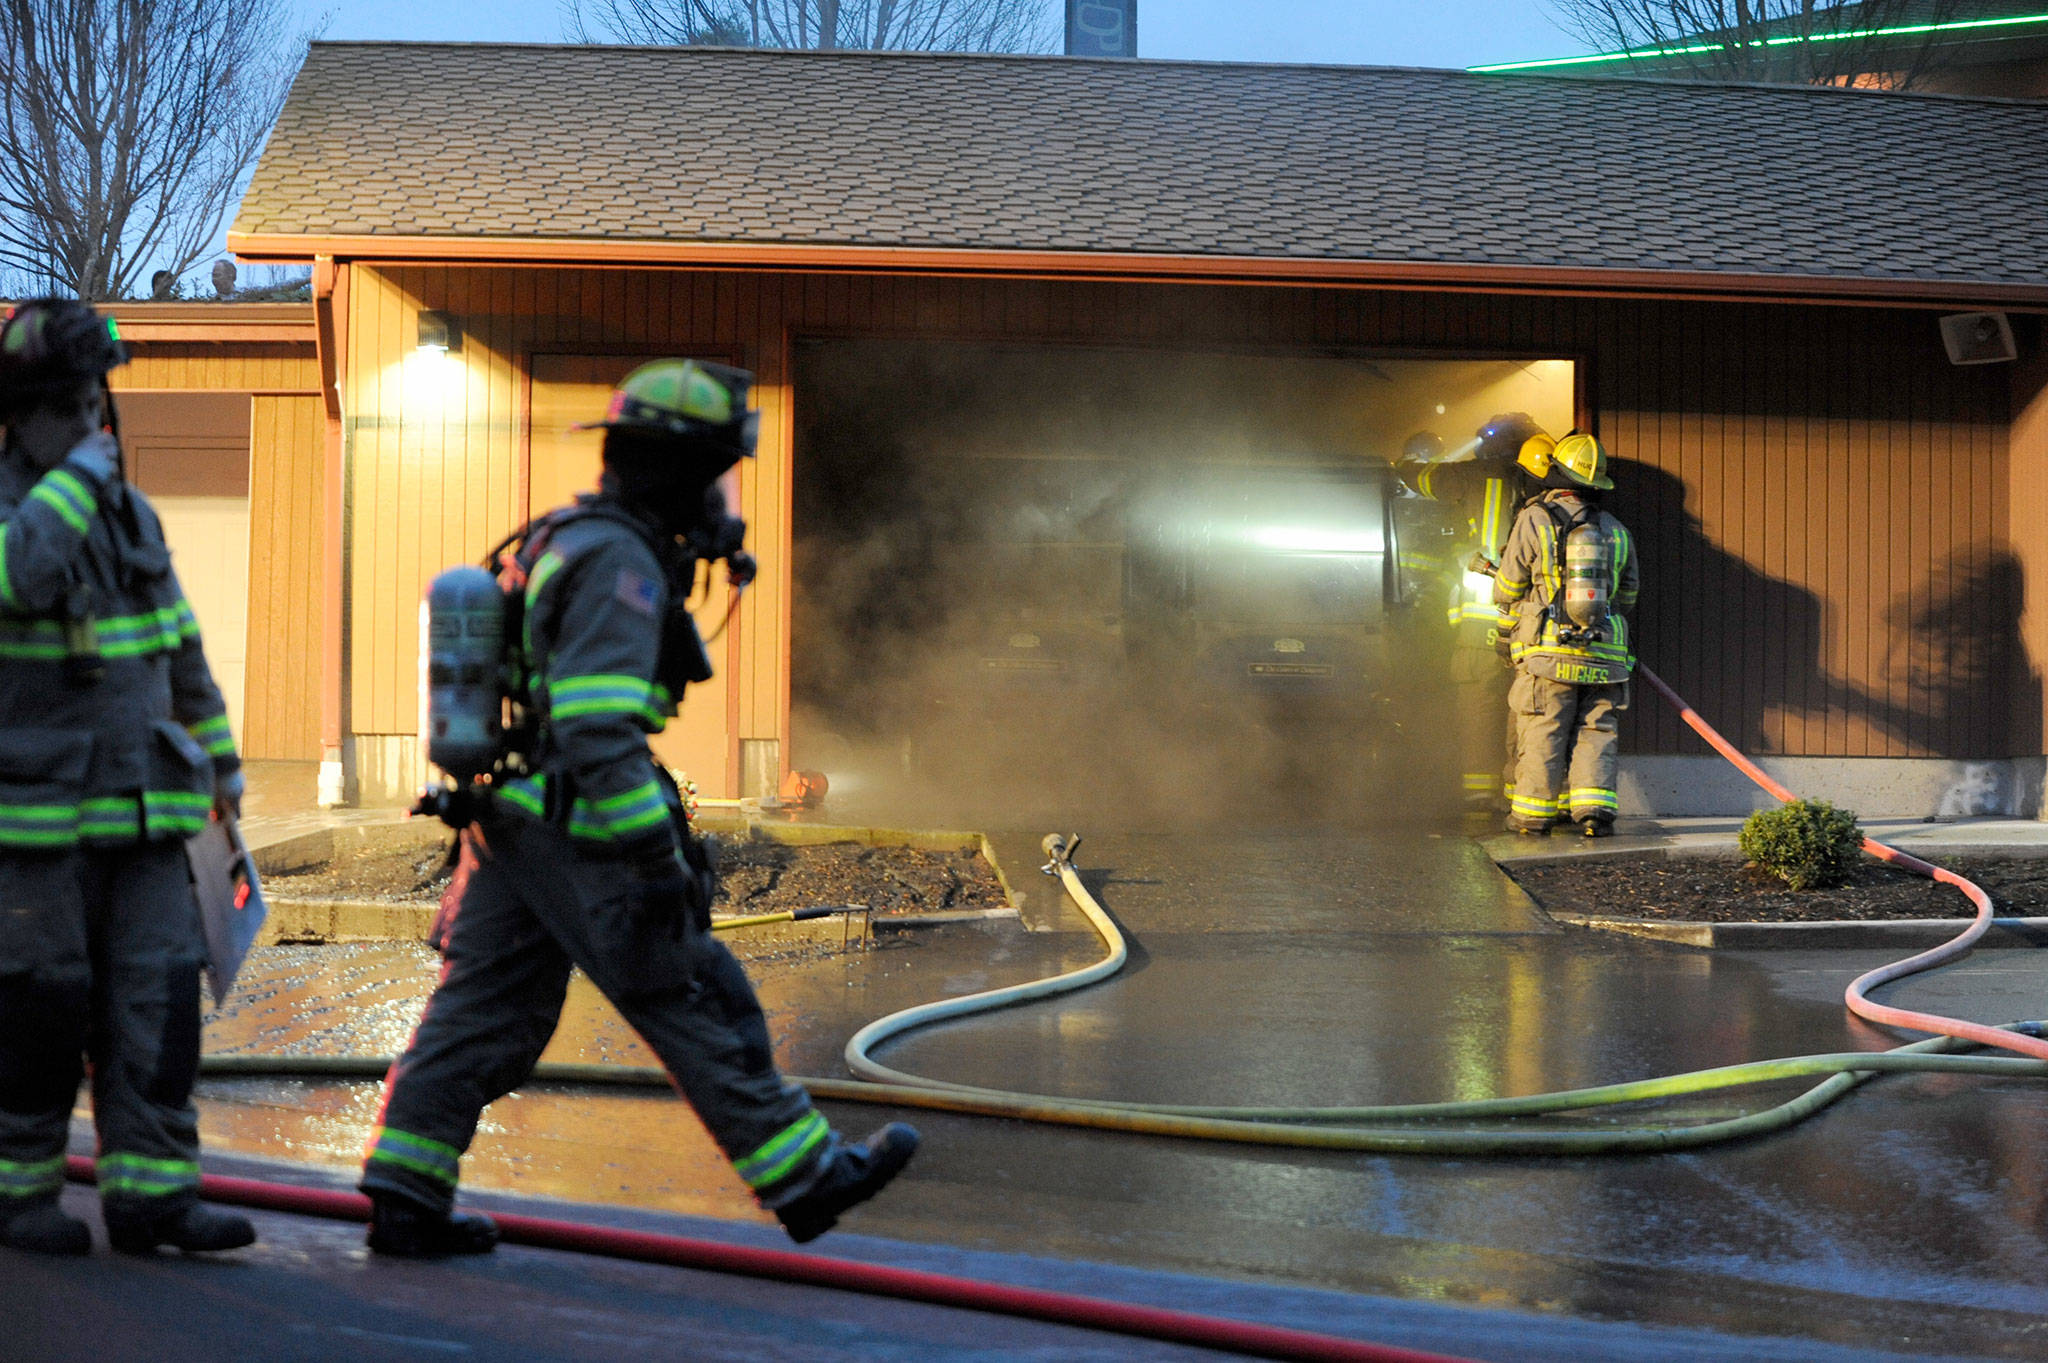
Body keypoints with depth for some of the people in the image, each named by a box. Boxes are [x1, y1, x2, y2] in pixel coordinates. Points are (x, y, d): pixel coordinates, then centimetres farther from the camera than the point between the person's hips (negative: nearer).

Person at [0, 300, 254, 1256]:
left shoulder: (130, 513, 12)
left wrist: (220, 753, 24)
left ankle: (150, 1189, 2)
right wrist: (78, 477, -19)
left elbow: (179, 643, 22)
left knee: (157, 997, -1)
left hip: (142, 811, 5)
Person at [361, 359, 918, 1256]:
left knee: (480, 1011, 9)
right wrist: (656, 855, -26)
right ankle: (803, 1179, 10)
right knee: (698, 1007, 0)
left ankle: (404, 1198, 10)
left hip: (509, 822, 9)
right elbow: (598, 725, -26)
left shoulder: (559, 542, 16)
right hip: (581, 840, -9)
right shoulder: (620, 562, -17)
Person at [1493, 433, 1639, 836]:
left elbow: (1507, 588, 2)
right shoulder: (1616, 531, 10)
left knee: (1541, 733, 4)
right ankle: (1594, 808, -2)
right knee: (1596, 733, 8)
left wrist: (1512, 624, 23)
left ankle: (1533, 811, 7)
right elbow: (1629, 595, 20)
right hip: (1605, 655, 3)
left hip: (1548, 653, -3)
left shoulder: (1534, 521, -4)